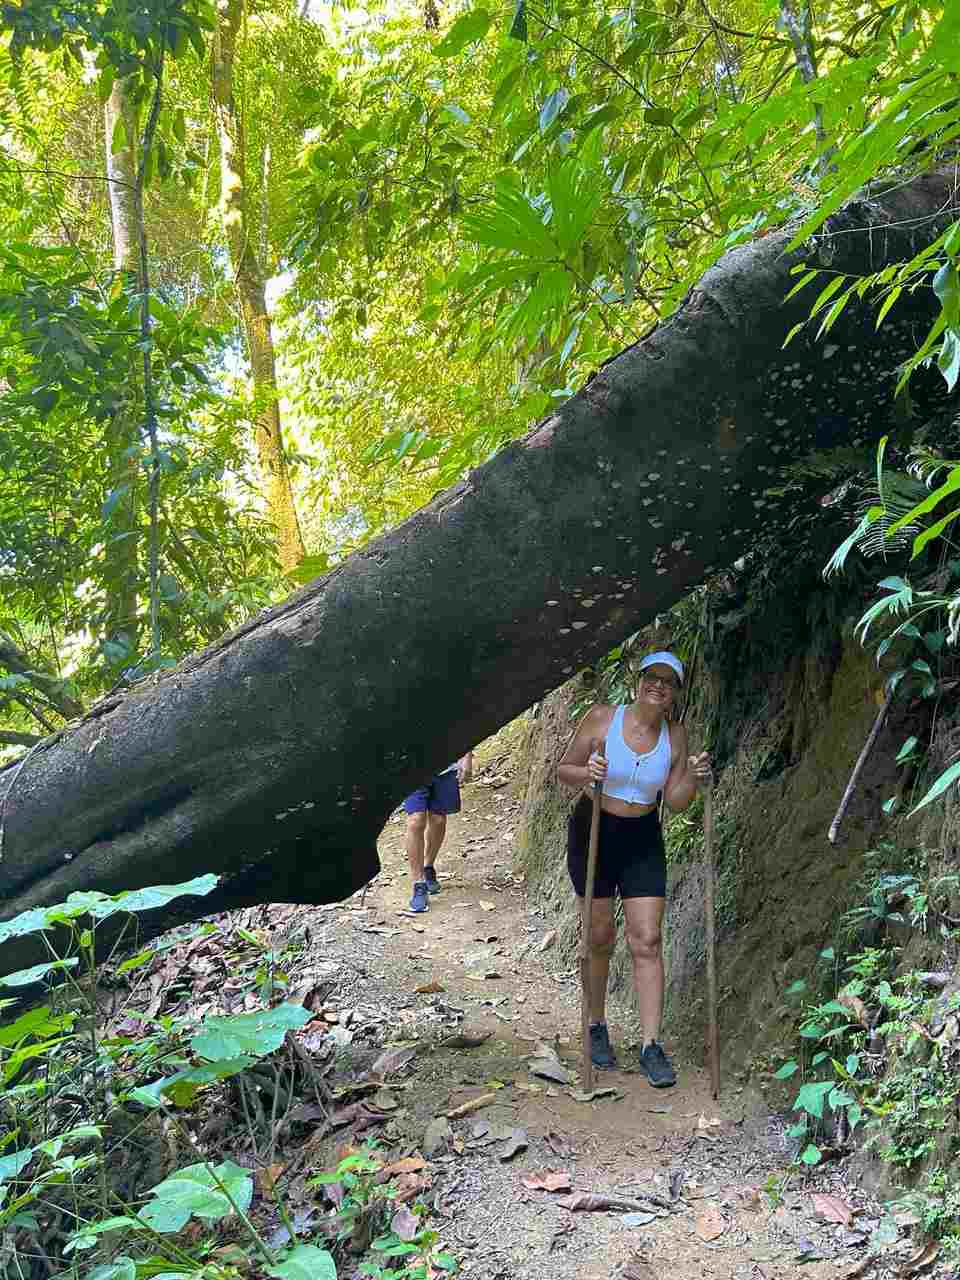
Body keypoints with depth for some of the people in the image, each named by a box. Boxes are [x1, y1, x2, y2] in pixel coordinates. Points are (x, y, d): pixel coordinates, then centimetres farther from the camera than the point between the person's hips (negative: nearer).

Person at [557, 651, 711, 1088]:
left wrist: (693, 778, -18)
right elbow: (563, 771, -6)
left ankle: (651, 1047, 3)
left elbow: (675, 802, 1)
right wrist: (585, 773, -27)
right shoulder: (601, 718, -12)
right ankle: (596, 1027, 28)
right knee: (600, 936, 6)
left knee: (647, 940, -4)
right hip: (593, 832, -2)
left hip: (643, 840, 2)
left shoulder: (675, 735, -3)